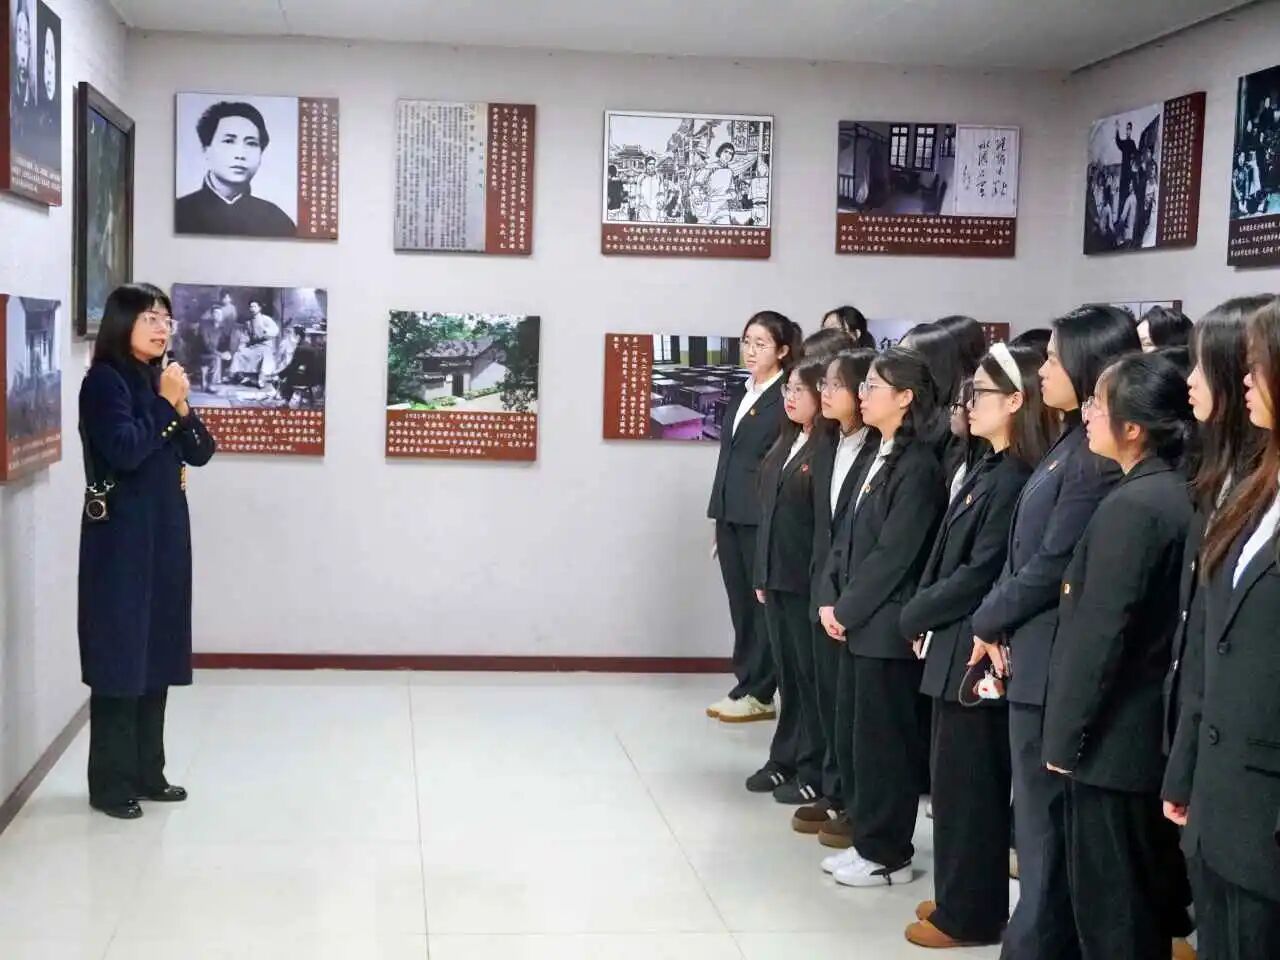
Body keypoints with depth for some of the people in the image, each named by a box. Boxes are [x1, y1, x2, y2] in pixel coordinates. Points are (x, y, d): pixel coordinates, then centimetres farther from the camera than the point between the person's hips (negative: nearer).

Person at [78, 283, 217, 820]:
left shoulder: (157, 381, 12)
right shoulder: (105, 380, -9)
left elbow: (201, 453, 9)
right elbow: (125, 450, -21)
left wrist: (181, 407, -6)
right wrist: (164, 404, -12)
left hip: (166, 531, 8)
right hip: (122, 536, -7)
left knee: (157, 655, 10)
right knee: (120, 657, -4)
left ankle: (146, 773, 19)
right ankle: (110, 784, 4)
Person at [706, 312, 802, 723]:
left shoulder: (787, 398, -8)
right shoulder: (742, 397, 16)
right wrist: (719, 521, 15)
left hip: (763, 518, -7)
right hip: (731, 517, 7)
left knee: (763, 604, 1)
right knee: (741, 605, 10)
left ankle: (758, 693, 8)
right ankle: (747, 686, 16)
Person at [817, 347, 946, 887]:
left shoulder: (918, 465, -15)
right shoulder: (880, 458, 13)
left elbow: (893, 554, -18)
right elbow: (848, 535, 14)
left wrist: (847, 609, -12)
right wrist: (831, 599, 4)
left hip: (888, 625, -9)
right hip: (861, 621, 9)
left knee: (885, 739, 0)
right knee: (864, 735, 14)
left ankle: (889, 855, 11)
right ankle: (869, 840, 24)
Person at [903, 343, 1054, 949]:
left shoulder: (1016, 480, -19)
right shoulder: (988, 471, 11)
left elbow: (980, 574, -21)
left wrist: (915, 615, -9)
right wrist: (924, 614, 1)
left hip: (975, 651, -9)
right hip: (954, 643, 9)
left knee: (966, 782, 2)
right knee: (955, 778, 17)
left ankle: (969, 914, 15)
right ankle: (959, 895, 30)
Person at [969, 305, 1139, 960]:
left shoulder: (1098, 455, -17)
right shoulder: (1071, 444, 13)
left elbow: (1054, 564, -18)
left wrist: (987, 621, -5)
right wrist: (998, 621, 2)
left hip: (1052, 665, -9)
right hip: (1032, 654, 9)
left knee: (1044, 827, 1)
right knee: (1039, 823, 16)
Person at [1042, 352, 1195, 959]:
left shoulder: (1129, 507, -21)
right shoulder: (1177, 495, 6)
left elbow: (1099, 635, -20)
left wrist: (1064, 736, -11)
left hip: (1115, 737, -9)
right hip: (1155, 730, 9)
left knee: (1109, 907, 3)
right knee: (1148, 894, 18)